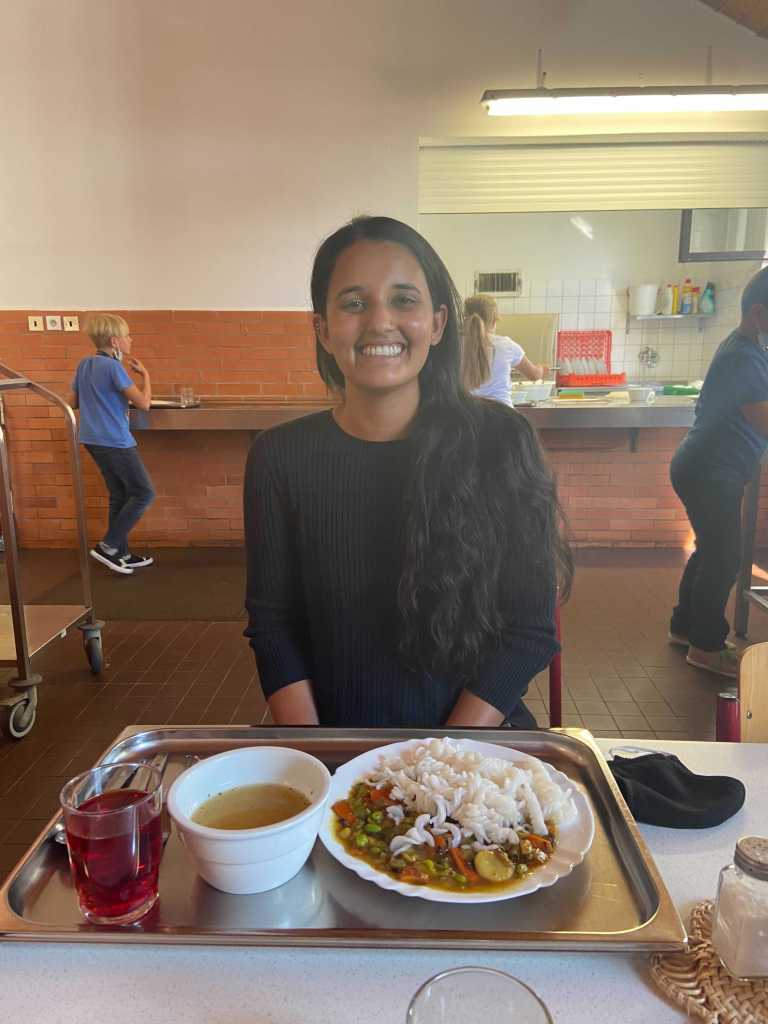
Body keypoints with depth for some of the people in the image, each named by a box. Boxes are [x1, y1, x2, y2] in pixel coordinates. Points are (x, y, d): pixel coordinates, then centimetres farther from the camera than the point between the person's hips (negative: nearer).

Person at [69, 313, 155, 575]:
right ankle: (107, 546, -1)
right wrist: (145, 374, -2)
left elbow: (73, 402, 18)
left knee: (120, 496, 15)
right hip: (116, 442, -9)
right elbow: (143, 403, -17)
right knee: (144, 494, 0)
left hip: (94, 440, 9)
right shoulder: (113, 367, -17)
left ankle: (121, 554, 19)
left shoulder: (85, 364, 9)